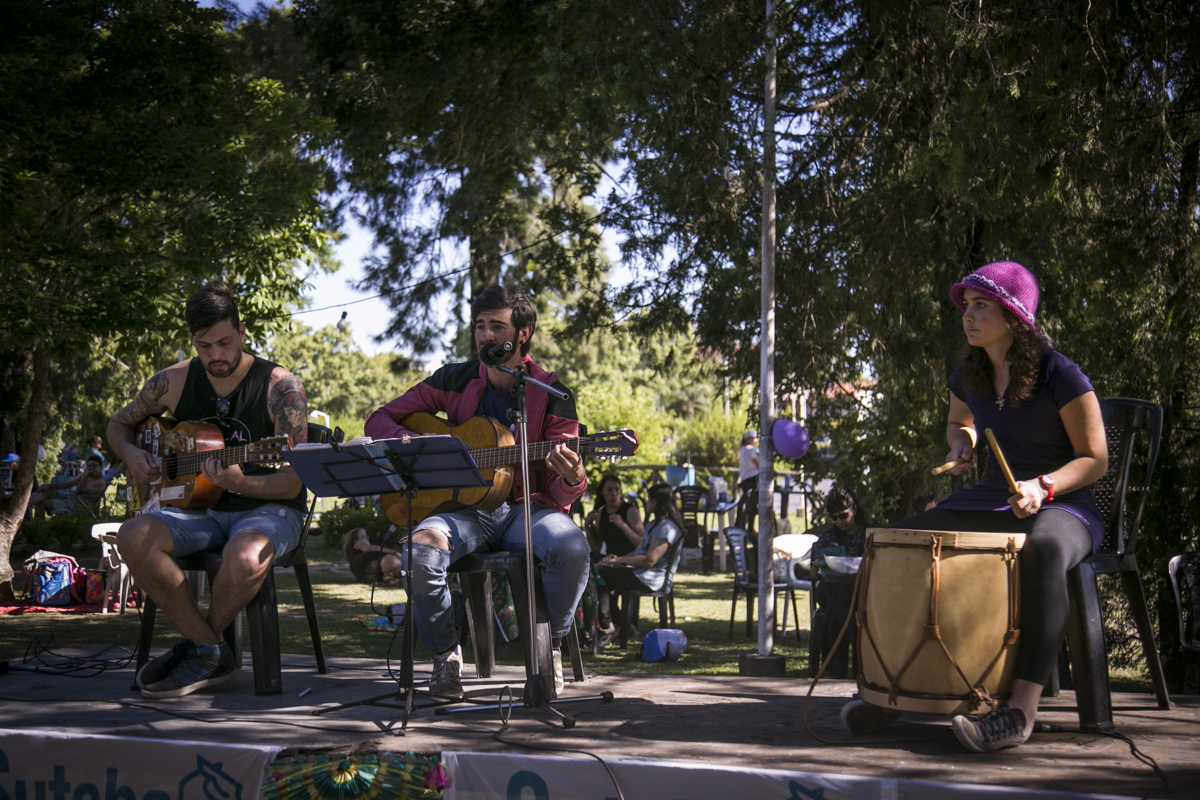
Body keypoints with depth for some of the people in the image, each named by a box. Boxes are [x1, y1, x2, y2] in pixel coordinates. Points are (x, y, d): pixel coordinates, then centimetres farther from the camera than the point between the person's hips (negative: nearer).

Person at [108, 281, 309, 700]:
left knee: (245, 558, -39)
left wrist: (239, 482, -34)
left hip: (266, 507, -4)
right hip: (199, 507, 4)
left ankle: (195, 649, -7)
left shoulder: (280, 387, -11)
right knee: (133, 537, -27)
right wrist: (131, 454, -3)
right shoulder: (175, 382, 2)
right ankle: (212, 652, -16)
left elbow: (292, 484, -15)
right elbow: (119, 424, 20)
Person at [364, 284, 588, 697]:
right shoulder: (455, 380, 5)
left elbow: (558, 495, -2)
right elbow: (379, 420, 9)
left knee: (572, 546, -34)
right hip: (464, 510, 1)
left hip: (525, 508, 0)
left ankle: (548, 645, -4)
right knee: (421, 549, -33)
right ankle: (446, 654, -8)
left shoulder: (552, 394, 1)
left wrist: (572, 479, -28)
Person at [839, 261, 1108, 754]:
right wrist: (960, 445, 3)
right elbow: (957, 421, 27)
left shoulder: (1060, 375, -14)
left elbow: (1095, 459, -10)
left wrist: (1042, 486, -28)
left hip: (1063, 505, -7)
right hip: (993, 500, 7)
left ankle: (1022, 709, -43)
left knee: (1043, 550, -43)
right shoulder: (969, 374, 5)